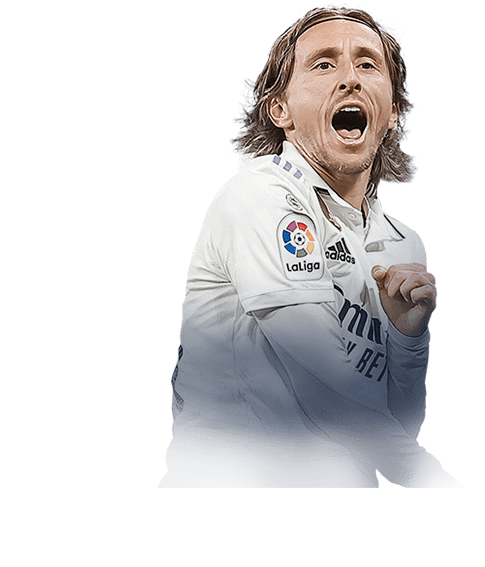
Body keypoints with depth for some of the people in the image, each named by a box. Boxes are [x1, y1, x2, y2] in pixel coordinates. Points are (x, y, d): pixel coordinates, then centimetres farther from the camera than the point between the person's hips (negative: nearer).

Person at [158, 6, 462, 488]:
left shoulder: (405, 246, 12)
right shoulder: (259, 193, -8)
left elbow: (401, 425, 13)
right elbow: (319, 383, -13)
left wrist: (410, 335, -5)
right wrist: (428, 474, 0)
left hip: (345, 476, 5)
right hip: (228, 463, -4)